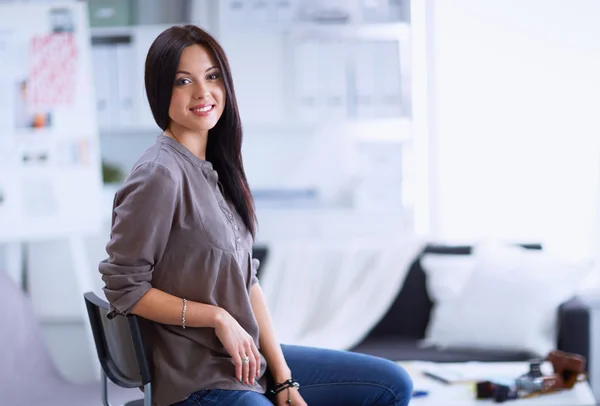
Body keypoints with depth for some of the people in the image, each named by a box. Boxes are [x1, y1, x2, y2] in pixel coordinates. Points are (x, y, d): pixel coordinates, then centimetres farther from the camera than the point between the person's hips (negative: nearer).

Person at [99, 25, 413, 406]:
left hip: (249, 360, 8)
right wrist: (217, 317, -15)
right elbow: (123, 288, -15)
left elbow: (247, 280, 8)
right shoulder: (160, 175, -17)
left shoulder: (218, 167, 8)